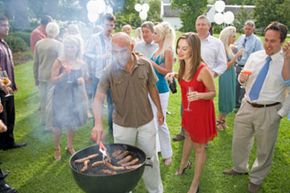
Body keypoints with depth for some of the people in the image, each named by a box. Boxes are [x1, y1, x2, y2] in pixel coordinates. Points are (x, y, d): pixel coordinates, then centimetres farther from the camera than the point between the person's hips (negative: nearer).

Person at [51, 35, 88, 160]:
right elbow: (53, 80, -12)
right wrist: (64, 74, -29)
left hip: (76, 96, 4)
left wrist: (81, 80, -7)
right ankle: (57, 148, 22)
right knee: (59, 123, 1)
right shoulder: (59, 61, -10)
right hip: (61, 96, -3)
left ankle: (70, 146, 33)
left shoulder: (81, 63, 1)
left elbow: (84, 77, 16)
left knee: (72, 122, 14)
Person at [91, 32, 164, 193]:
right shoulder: (109, 71, -14)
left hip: (146, 122, 1)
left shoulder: (145, 65, -8)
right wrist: (98, 123, -35)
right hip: (122, 125, -1)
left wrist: (159, 110, 9)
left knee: (150, 159, 17)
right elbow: (98, 98, -20)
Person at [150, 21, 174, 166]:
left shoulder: (168, 51, -13)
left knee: (160, 122, -2)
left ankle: (167, 154, 16)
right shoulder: (157, 50, 11)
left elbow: (168, 71, -17)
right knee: (152, 121, 17)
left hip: (161, 90, -9)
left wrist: (152, 63, -22)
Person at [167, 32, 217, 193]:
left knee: (199, 147, 9)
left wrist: (199, 95, -37)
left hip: (201, 111, -7)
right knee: (189, 136, 30)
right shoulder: (183, 65, -7)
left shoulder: (203, 70, -29)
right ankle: (184, 163, 56)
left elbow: (213, 93, -18)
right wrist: (175, 75, -3)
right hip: (187, 108, 7)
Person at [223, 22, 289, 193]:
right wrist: (242, 78, -10)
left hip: (269, 111, -4)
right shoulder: (254, 56, 2)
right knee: (239, 141, 18)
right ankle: (240, 168, 45)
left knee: (264, 149, 12)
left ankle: (256, 179, 37)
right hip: (247, 106, 4)